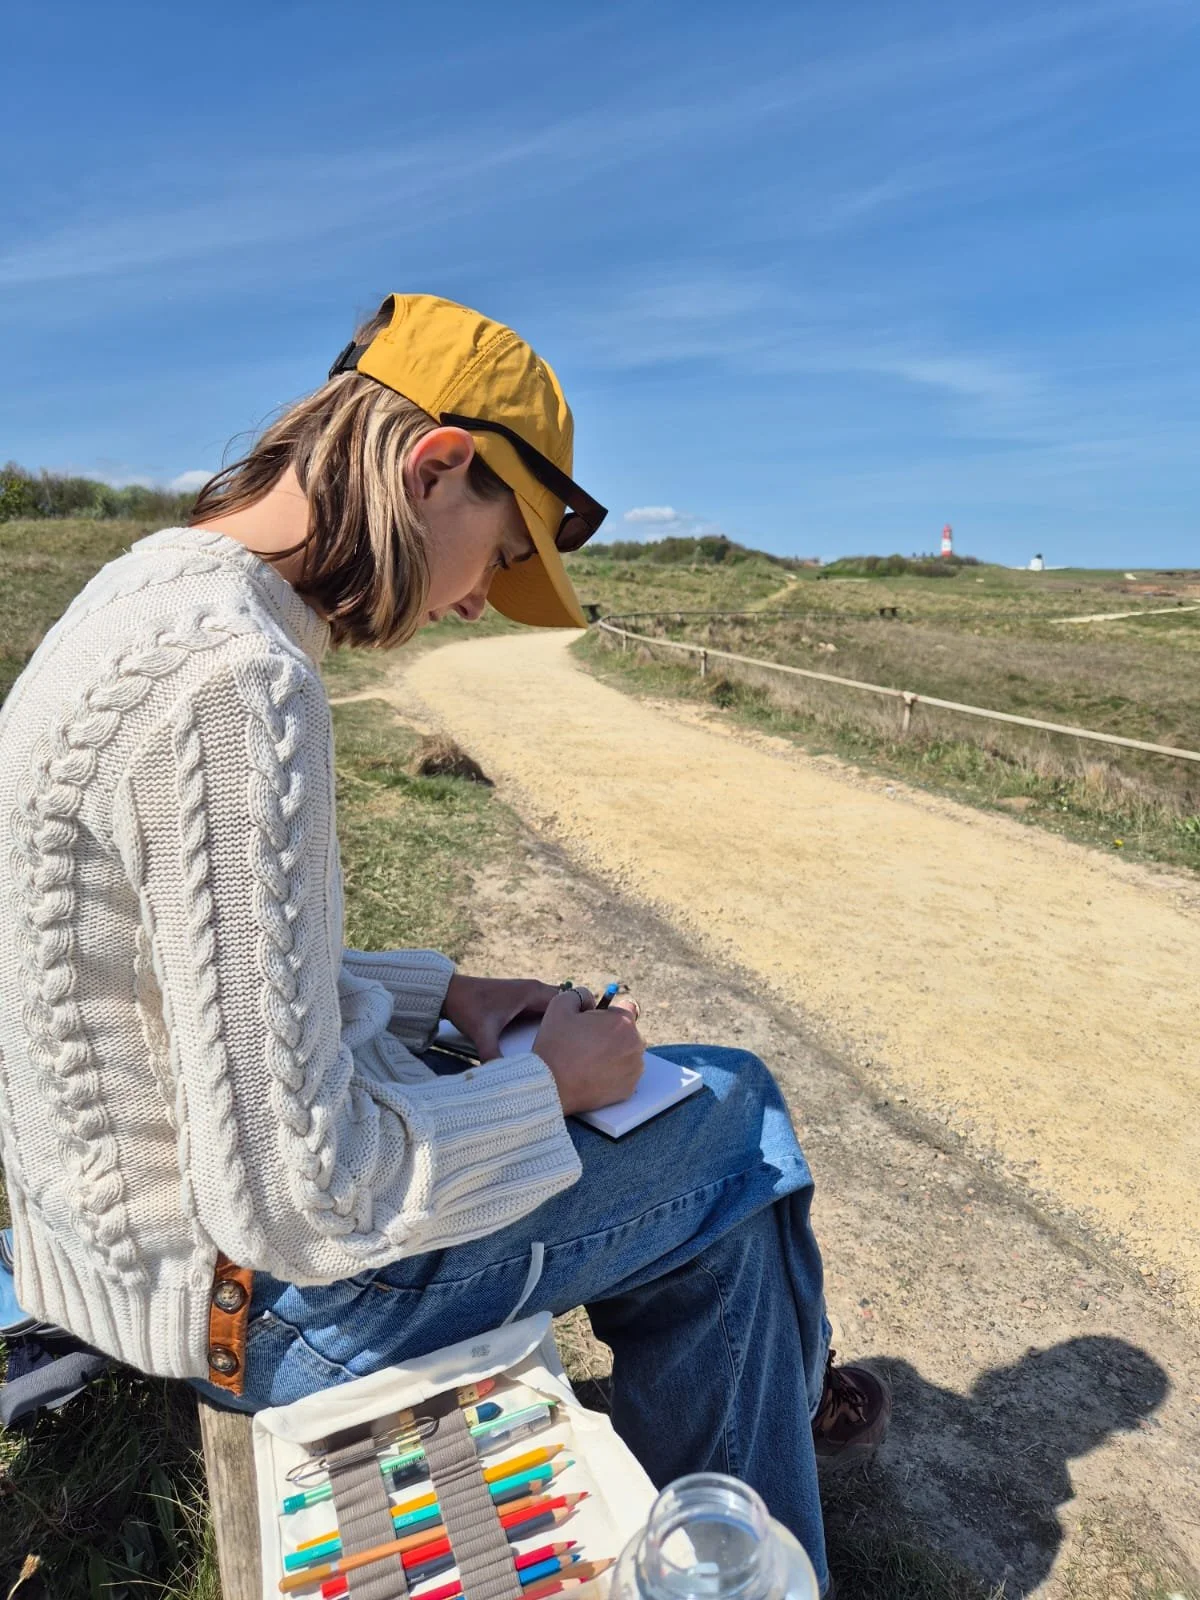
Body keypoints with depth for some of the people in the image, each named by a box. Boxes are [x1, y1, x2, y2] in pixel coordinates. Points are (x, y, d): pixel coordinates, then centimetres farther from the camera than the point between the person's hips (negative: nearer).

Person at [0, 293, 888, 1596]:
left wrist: (447, 995, 6)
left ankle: (759, 1388, 41)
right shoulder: (234, 674, -29)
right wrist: (549, 1084, -12)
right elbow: (298, 1204, -28)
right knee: (732, 1122, 5)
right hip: (251, 1285, -9)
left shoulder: (146, 597, 4)